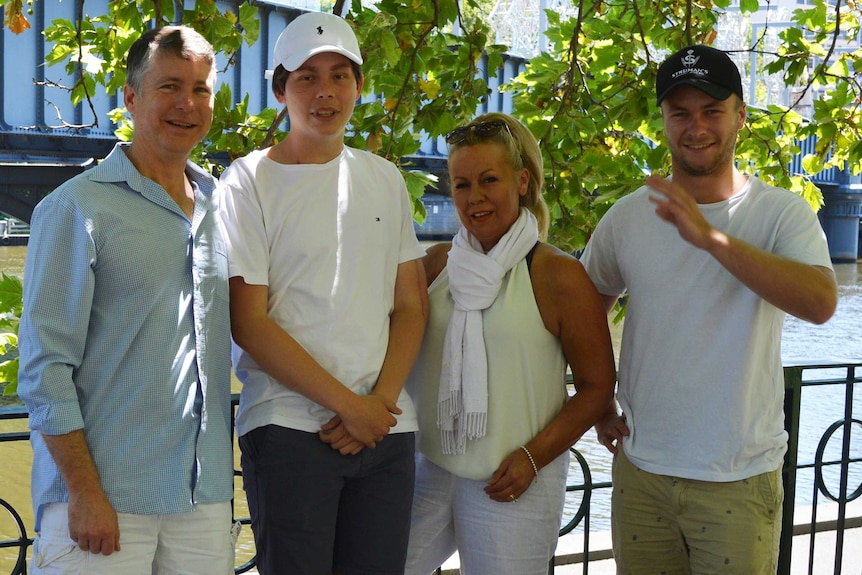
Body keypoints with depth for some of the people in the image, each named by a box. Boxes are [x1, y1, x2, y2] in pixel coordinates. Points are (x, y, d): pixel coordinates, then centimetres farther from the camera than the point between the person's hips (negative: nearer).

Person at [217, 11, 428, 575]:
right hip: (289, 427, -4)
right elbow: (248, 323, -8)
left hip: (386, 426, 4)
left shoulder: (385, 179, 12)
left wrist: (382, 400, -5)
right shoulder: (250, 180, -2)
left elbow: (411, 305, 11)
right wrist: (349, 404, -10)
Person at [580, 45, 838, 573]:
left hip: (741, 481, -3)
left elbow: (821, 303, -26)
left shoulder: (782, 213, -7)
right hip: (639, 470, 3)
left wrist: (709, 236, -31)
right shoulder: (628, 217, 2)